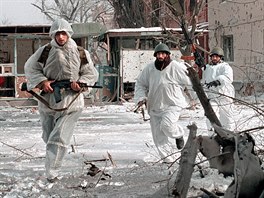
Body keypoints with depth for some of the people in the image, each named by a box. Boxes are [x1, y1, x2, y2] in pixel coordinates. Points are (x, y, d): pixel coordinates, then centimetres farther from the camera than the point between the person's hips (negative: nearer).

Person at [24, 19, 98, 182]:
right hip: (48, 98, 2)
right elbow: (30, 68, 7)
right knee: (48, 136, 16)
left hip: (71, 101, -2)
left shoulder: (80, 53, 1)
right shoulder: (45, 51, 1)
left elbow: (92, 74, 8)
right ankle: (52, 170, 39)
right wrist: (42, 81, -10)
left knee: (59, 138, -13)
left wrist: (80, 83, -11)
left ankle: (52, 172, -11)